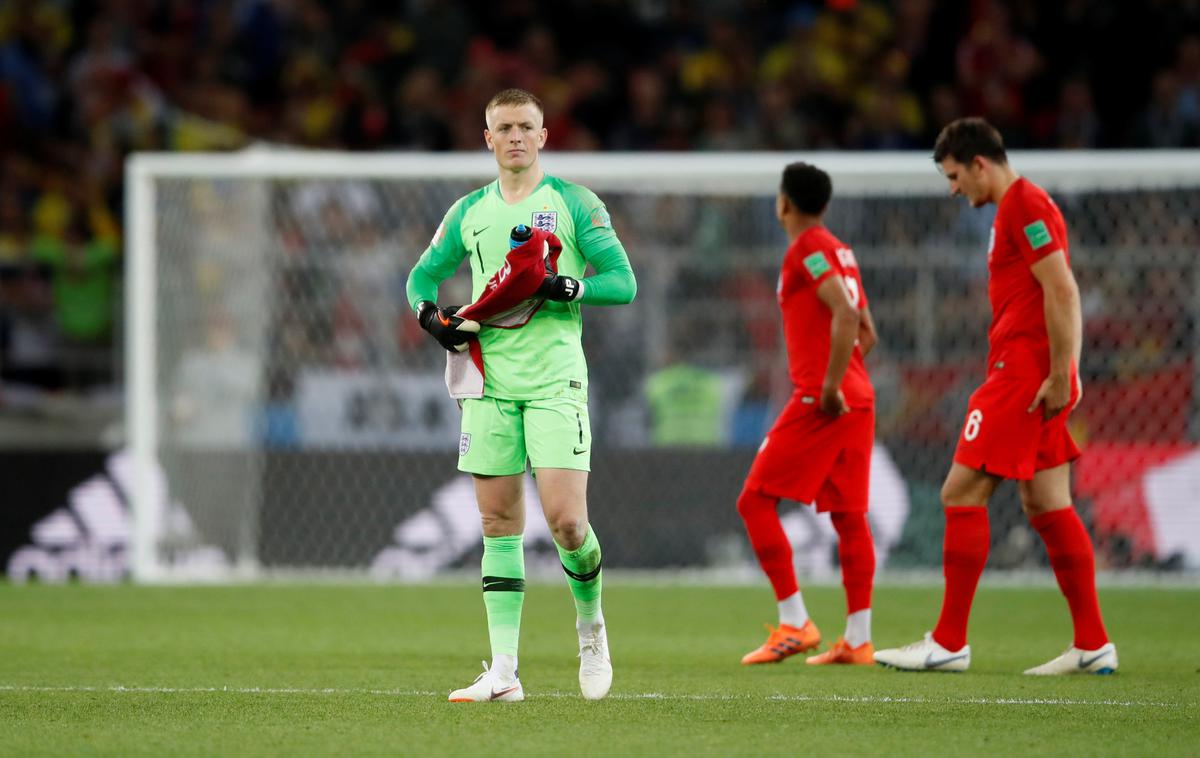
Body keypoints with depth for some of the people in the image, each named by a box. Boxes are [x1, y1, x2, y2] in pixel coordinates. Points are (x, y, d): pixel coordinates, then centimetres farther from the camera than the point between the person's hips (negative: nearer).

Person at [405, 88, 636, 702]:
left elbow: (623, 281, -2)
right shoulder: (470, 212, 13)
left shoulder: (573, 203, 2)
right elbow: (422, 275, 22)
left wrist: (564, 287, -18)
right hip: (490, 381, 4)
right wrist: (431, 315, 0)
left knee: (565, 518, -14)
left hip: (556, 380, -4)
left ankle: (590, 623, 15)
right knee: (498, 522, 1)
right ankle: (503, 670, 2)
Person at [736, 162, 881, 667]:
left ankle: (794, 624, -9)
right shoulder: (840, 253, 18)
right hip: (858, 400, 9)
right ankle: (857, 640, 4)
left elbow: (846, 315, -22)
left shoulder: (807, 249, -8)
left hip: (820, 402, -9)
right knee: (848, 516, 7)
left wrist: (829, 387, -22)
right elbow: (866, 331, 22)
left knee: (755, 501, -4)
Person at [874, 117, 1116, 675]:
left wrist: (1058, 376, -22)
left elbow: (1062, 290, -19)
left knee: (961, 494, -9)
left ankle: (949, 643, -8)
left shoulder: (1024, 206, -12)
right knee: (1047, 506, 8)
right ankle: (1093, 647, 6)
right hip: (1037, 378, 10)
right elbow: (1057, 295, 24)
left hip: (1024, 373, -10)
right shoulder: (1019, 206, 20)